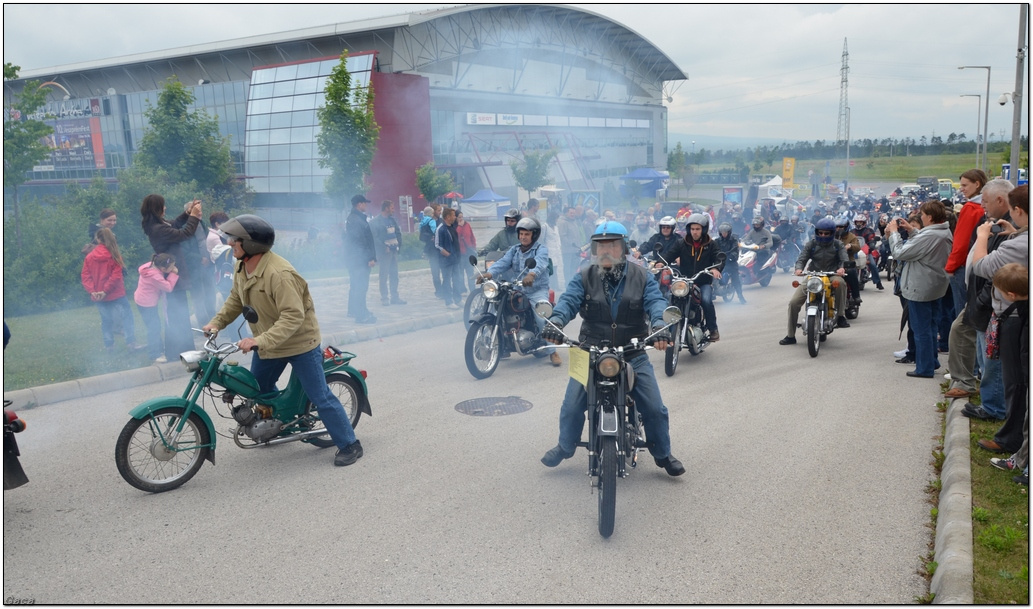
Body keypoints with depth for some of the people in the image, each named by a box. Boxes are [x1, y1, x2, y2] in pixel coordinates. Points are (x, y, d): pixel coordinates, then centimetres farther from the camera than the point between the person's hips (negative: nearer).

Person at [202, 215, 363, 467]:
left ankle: (349, 445, 4)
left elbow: (293, 316, -35)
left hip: (300, 342, -9)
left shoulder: (279, 274, -32)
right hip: (266, 343, 9)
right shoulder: (243, 268, -2)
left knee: (320, 396, -6)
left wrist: (260, 341, -41)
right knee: (259, 389, 23)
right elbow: (236, 299, 14)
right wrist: (217, 322, -1)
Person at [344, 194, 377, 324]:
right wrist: (370, 258, -21)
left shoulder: (350, 218, 16)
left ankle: (353, 310, 30)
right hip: (360, 259, -11)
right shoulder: (358, 220, -17)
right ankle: (361, 315, -8)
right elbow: (361, 241, -22)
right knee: (361, 286, -9)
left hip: (352, 258, 11)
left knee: (356, 285, 20)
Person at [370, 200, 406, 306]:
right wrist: (384, 246, -18)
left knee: (394, 274, 9)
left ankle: (394, 297, 16)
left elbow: (398, 232, 15)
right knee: (384, 275, -2)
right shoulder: (375, 221, -7)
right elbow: (374, 237, -13)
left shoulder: (392, 220, 14)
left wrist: (398, 244, 1)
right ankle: (384, 298, 3)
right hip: (384, 251, -7)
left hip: (394, 250, 7)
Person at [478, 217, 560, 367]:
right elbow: (502, 263, -3)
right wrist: (489, 273, -25)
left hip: (537, 290, -5)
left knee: (543, 317, -25)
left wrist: (531, 274, -48)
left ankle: (551, 351, -12)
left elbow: (540, 263, -25)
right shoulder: (514, 250, 14)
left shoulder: (541, 249, -2)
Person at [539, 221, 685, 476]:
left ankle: (663, 454, 23)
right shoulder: (584, 277, 0)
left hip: (633, 355, 0)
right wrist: (556, 321, -36)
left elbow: (656, 301, -13)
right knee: (572, 406, -2)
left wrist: (659, 325, -35)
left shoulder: (641, 277, 1)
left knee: (655, 408, -2)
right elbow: (569, 300, -14)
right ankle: (565, 446, 26)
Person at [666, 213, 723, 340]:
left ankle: (713, 329, -11)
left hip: (704, 282, -1)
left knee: (706, 300, -28)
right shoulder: (681, 243, 7)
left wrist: (716, 268, -29)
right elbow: (670, 255, -4)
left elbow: (719, 257, -5)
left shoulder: (710, 244, 6)